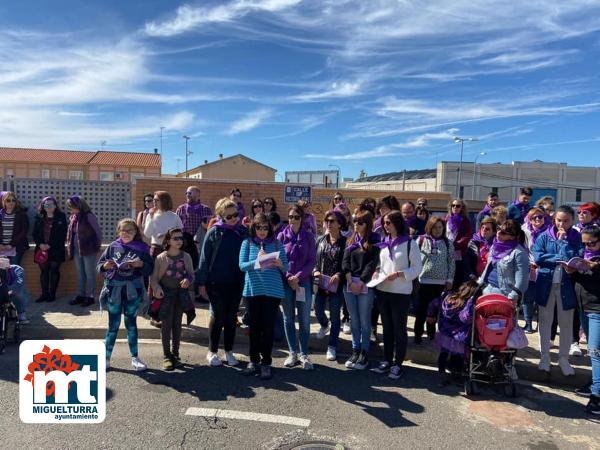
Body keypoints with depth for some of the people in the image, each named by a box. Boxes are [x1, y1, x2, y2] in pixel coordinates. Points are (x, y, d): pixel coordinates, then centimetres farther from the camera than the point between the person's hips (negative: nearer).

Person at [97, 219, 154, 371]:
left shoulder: (142, 247, 0)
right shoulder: (113, 247, 3)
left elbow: (150, 268, -1)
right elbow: (99, 265, 7)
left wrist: (141, 264, -20)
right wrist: (105, 266, -15)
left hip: (133, 291, 0)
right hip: (114, 290, 0)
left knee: (131, 324, 10)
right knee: (113, 325, 8)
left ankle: (135, 358, 21)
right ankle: (106, 358, 21)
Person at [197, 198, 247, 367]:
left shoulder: (244, 231, 2)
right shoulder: (214, 232, -7)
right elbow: (205, 258, -4)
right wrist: (201, 282, -6)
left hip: (236, 282, 3)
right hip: (216, 282, -3)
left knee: (231, 318, 12)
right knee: (219, 317, 4)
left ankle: (229, 351, 26)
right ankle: (212, 352, 21)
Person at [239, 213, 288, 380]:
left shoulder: (277, 244, 5)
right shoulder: (247, 243, 4)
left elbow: (286, 267, 5)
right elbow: (242, 265, -4)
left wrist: (280, 265, -17)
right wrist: (257, 261, -20)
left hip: (273, 290, 0)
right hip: (253, 289, 1)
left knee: (268, 327, 2)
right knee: (254, 326, 8)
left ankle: (266, 363, 13)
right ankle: (254, 360, 22)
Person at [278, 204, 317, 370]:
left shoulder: (308, 237, 2)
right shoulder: (282, 235, 2)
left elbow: (312, 261, -1)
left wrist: (298, 276, -12)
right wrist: (289, 278, -10)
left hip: (304, 282, 0)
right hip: (286, 282, 1)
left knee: (304, 320, 2)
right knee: (288, 318, 8)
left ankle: (304, 354, 15)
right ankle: (293, 353, 21)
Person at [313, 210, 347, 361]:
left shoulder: (345, 242, -7)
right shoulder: (321, 240, 5)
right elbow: (314, 259, 9)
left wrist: (339, 275, -21)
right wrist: (315, 270, -9)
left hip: (337, 284, -3)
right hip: (321, 283, 3)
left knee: (335, 316, 6)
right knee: (318, 310, 10)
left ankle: (332, 347, 20)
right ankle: (325, 325, 46)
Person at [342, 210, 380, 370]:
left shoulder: (374, 241, 0)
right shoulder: (350, 241, 14)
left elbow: (372, 263, -9)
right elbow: (345, 261, 4)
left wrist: (360, 282, -14)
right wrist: (350, 281, -9)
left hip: (365, 285, -4)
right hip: (349, 284, 4)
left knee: (364, 320, 1)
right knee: (354, 320, 10)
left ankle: (364, 353, 11)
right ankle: (355, 351, 19)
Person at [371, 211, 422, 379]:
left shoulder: (410, 243, -8)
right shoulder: (384, 242, 10)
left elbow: (417, 268, -8)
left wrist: (398, 274, -19)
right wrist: (377, 271, 0)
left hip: (401, 292, -6)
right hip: (383, 290, 6)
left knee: (399, 328, 4)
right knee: (387, 327, 14)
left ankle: (398, 364, 14)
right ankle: (387, 360, 25)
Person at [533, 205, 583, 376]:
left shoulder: (577, 238, 1)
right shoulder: (544, 236, 0)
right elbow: (537, 258, -11)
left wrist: (562, 240, -13)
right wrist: (562, 258, -13)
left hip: (567, 285, 0)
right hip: (546, 284, 0)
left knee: (566, 323, 7)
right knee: (545, 322, 9)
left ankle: (563, 358, 23)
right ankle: (545, 357, 22)